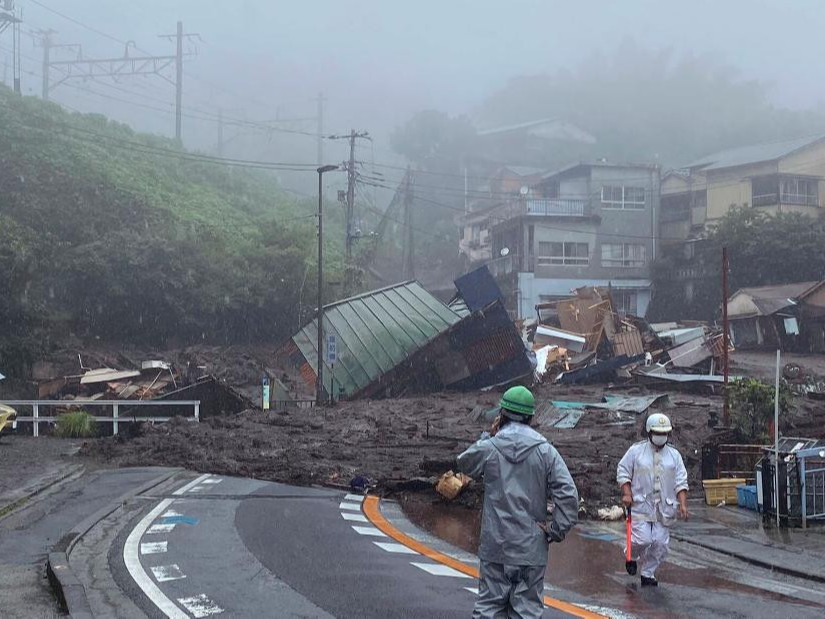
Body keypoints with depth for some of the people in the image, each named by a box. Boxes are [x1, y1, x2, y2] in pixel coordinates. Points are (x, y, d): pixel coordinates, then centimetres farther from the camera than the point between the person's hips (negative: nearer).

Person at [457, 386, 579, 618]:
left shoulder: (488, 448, -4)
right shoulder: (545, 451, -4)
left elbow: (464, 464, 18)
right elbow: (568, 494, -10)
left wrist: (488, 436, 17)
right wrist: (556, 530, -1)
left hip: (495, 547, 0)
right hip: (532, 547, 0)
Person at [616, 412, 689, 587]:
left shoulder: (674, 455, 9)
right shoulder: (636, 451, 1)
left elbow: (681, 482, 8)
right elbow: (623, 472, 4)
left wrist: (683, 504, -2)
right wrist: (627, 493, -9)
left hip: (664, 509, 3)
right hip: (640, 505, -3)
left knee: (660, 544, 1)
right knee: (642, 540, -12)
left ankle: (648, 574, 16)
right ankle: (630, 553, 21)